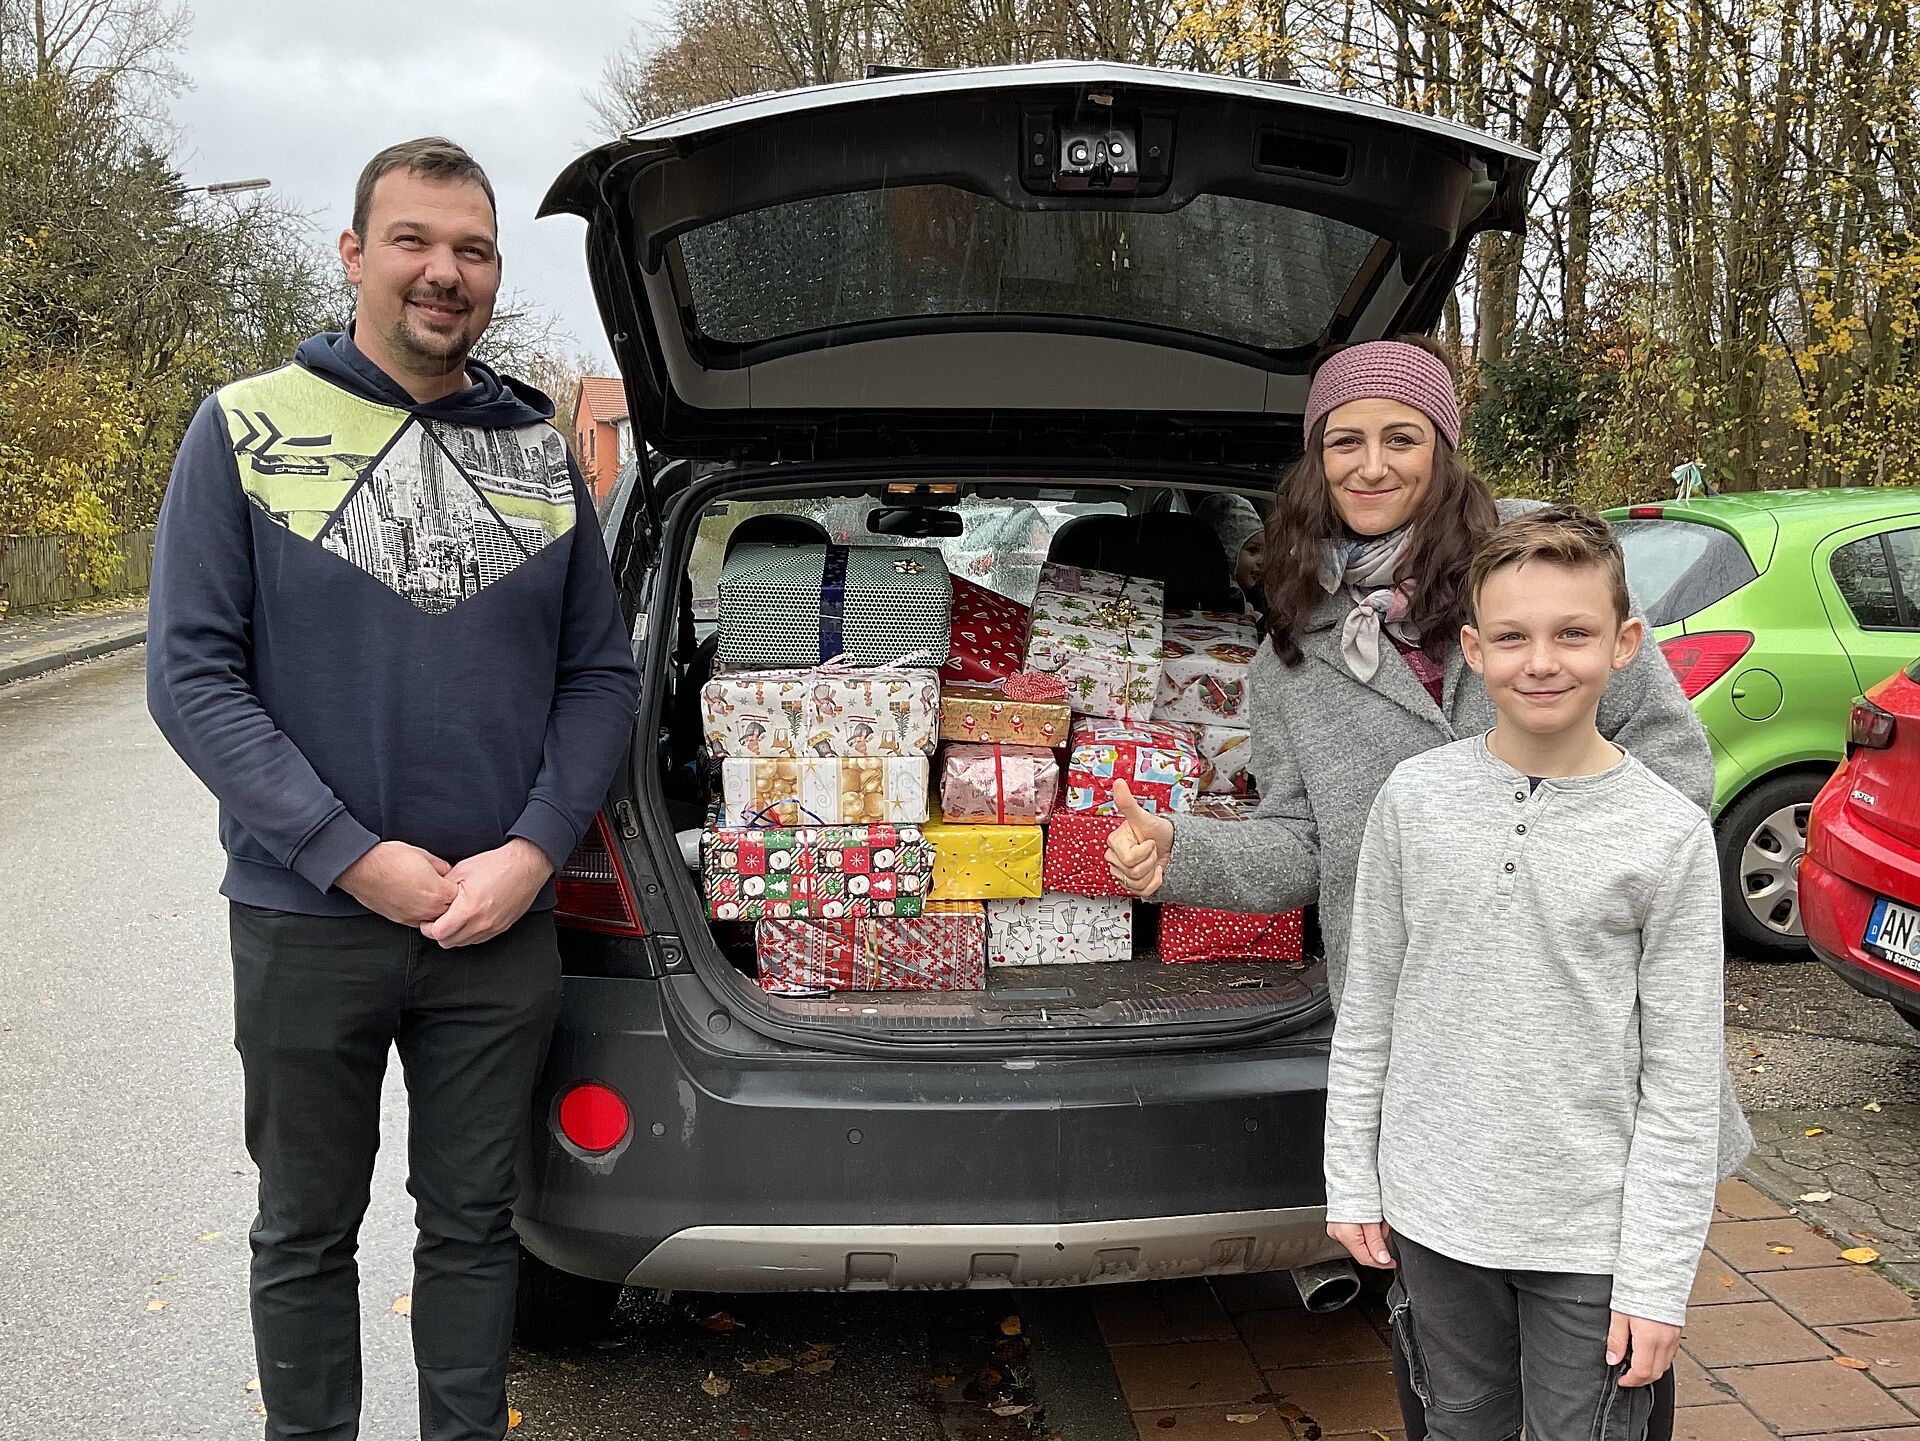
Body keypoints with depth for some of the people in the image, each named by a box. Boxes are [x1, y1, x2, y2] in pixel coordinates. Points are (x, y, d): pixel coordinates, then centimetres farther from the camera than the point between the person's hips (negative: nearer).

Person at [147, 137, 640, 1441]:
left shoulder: (542, 451, 6)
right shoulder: (245, 430, -2)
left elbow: (602, 676, 6)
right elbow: (191, 676, -7)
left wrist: (533, 851, -9)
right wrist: (353, 858, -15)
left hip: (502, 928, 2)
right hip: (305, 925, -2)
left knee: (473, 1226, 15)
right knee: (308, 1233, 14)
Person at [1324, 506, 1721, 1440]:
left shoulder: (1669, 834, -9)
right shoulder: (1415, 796, -5)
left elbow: (1682, 1084, -7)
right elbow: (1368, 1007, 3)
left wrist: (1658, 1280, -8)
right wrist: (1351, 1181, 4)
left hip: (1590, 1237, -2)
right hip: (1432, 1216, 2)